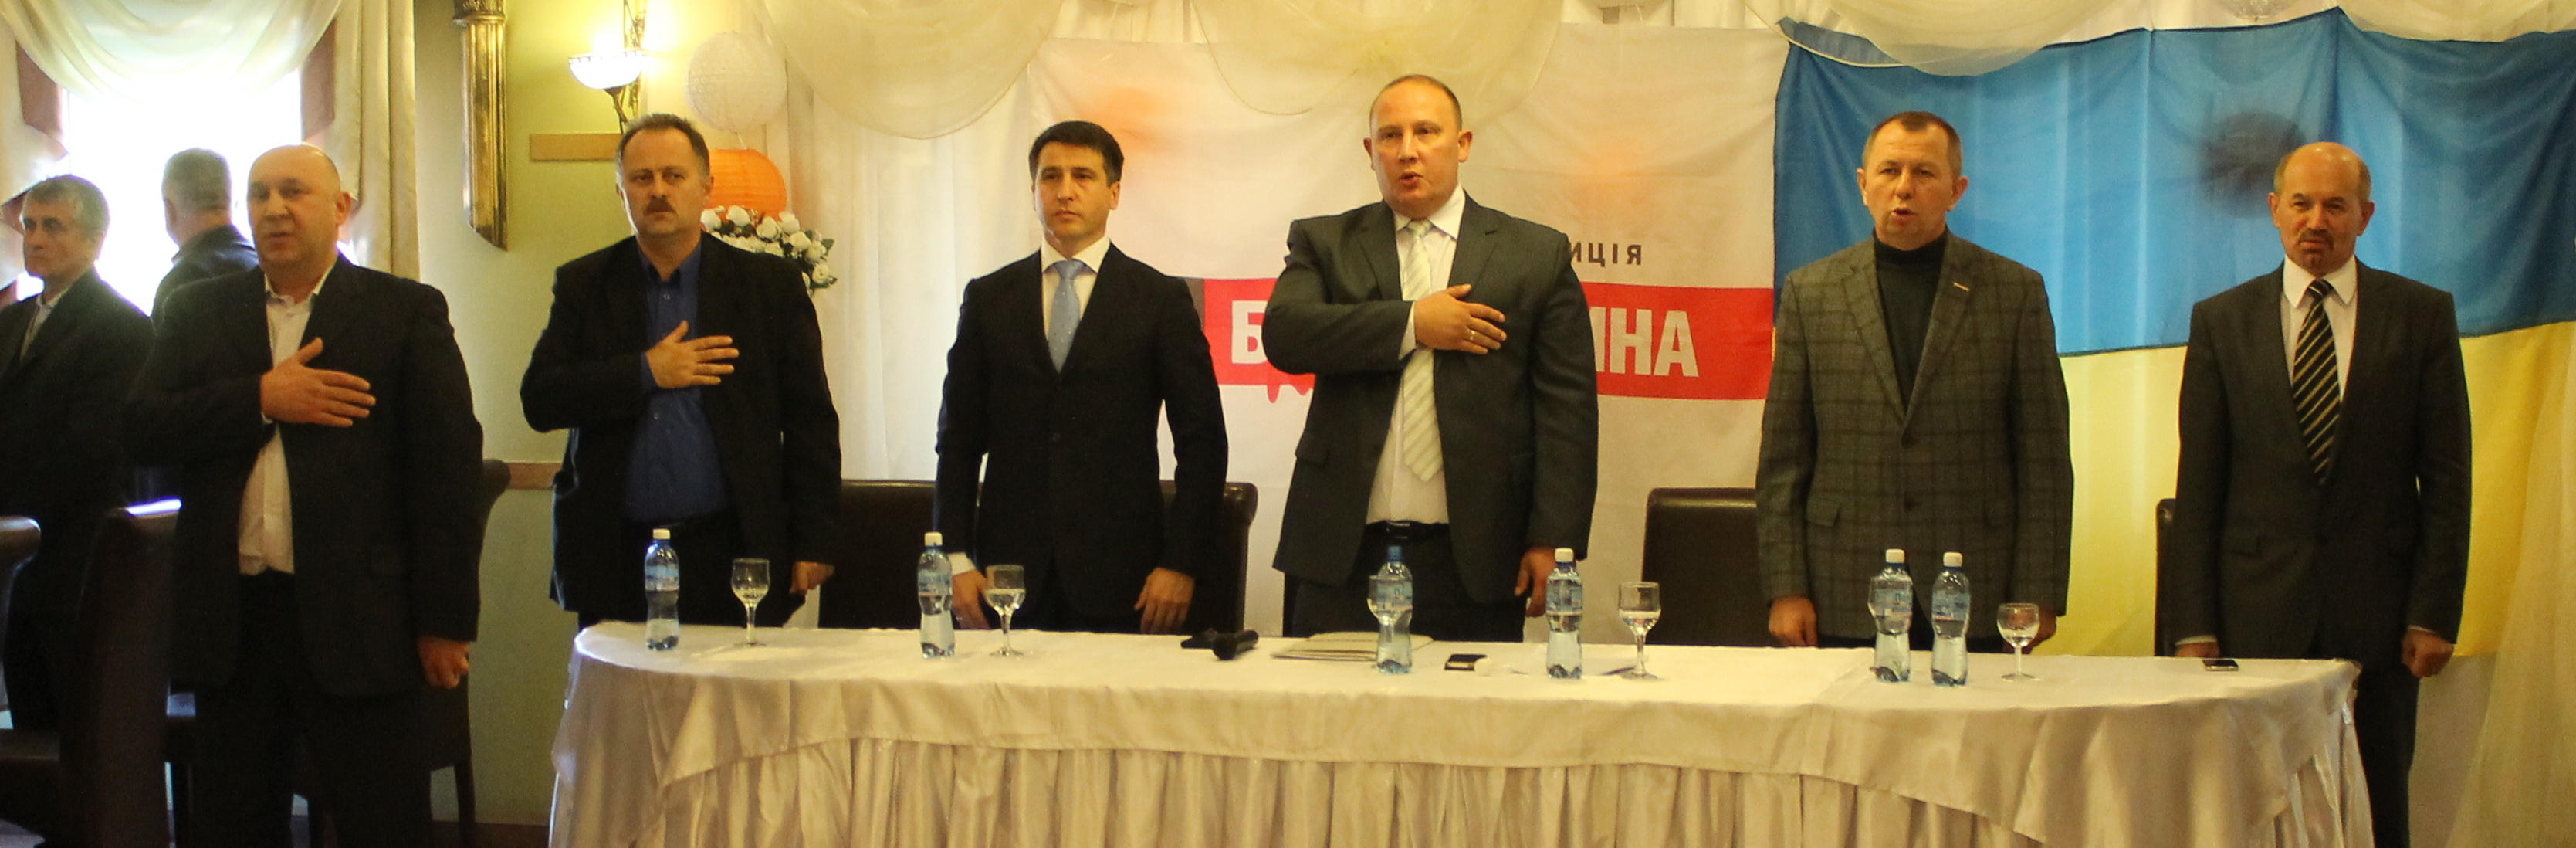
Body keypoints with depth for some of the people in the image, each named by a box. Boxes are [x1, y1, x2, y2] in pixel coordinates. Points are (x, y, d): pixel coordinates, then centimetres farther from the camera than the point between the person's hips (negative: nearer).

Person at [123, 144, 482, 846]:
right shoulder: (197, 310, 12)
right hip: (229, 622, 3)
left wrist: (446, 620, -8)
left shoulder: (408, 312, 1)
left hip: (357, 622, -3)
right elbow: (142, 429, 1)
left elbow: (448, 466, -4)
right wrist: (260, 399, -13)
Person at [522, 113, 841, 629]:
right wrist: (646, 373, -10)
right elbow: (539, 401, 0)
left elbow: (811, 424, 4)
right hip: (616, 557, 1)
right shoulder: (584, 286, 10)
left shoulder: (771, 285, 6)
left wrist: (812, 544, -2)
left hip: (731, 556, -1)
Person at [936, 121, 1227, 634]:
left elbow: (1201, 440, 2)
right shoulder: (989, 299, 11)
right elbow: (959, 437, 10)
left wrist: (1181, 564, -5)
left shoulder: (1160, 299, 4)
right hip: (1013, 573, 2)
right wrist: (957, 557, 1)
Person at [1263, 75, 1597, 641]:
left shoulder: (1538, 255, 8)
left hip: (1473, 560, -1)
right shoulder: (1324, 244, 12)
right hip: (1343, 555, 1)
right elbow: (1284, 334, -7)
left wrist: (1553, 540, -5)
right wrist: (1411, 324, -12)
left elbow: (1566, 408, 3)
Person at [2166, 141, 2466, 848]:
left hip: (2377, 610, 0)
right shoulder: (2221, 322, 6)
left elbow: (2446, 476, 3)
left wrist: (2435, 612, -4)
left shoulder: (2423, 315, 5)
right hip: (2258, 609, 0)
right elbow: (2198, 488, 4)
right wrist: (2193, 624, -2)